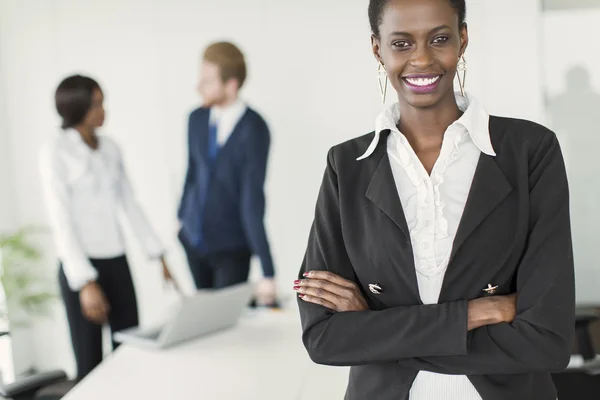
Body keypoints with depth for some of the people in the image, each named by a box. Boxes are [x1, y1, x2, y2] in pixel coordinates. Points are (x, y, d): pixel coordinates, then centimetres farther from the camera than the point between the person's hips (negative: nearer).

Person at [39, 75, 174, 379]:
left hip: (117, 262, 6)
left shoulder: (110, 148, 8)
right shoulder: (55, 151, -9)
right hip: (80, 267, -5)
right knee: (90, 363, 0)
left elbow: (130, 205, 14)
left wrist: (158, 255, 10)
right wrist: (85, 283, -20)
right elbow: (61, 220, -14)